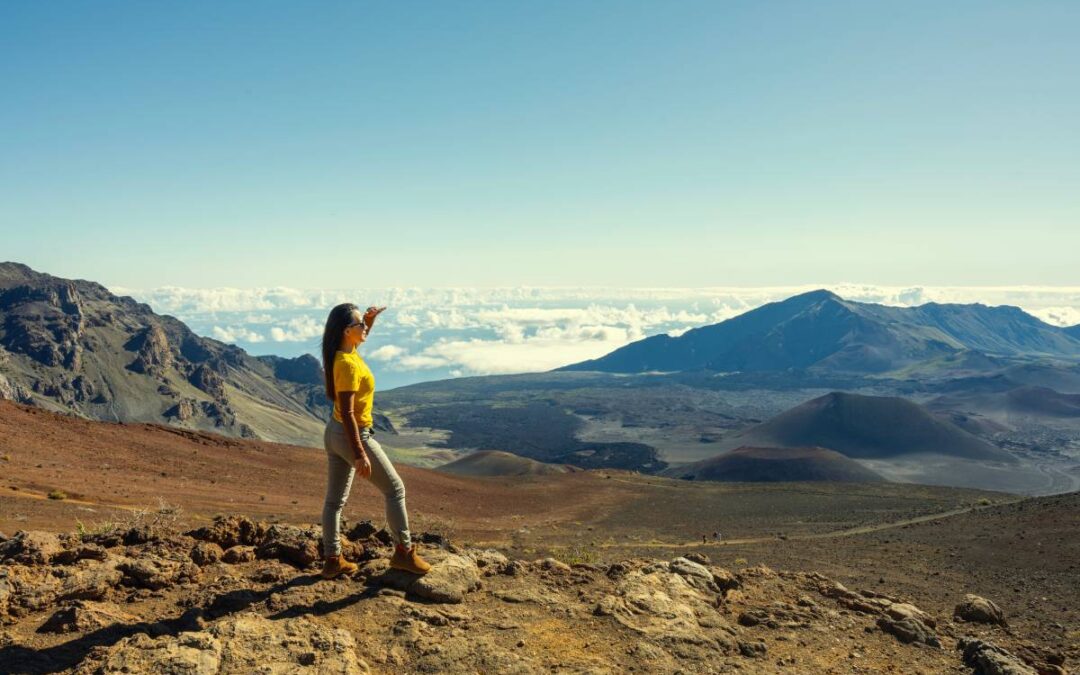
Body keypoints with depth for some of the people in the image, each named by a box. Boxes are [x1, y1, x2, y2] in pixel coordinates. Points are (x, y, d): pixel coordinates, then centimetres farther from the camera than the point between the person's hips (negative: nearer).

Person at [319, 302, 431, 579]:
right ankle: (403, 552, 14)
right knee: (395, 489, 6)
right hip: (354, 436, -9)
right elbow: (347, 413, -26)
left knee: (335, 499, 14)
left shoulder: (344, 353, 1)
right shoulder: (348, 364, -25)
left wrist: (370, 320, 8)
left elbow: (358, 341, 27)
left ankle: (332, 560, 24)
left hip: (334, 433, 9)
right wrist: (360, 454, -26)